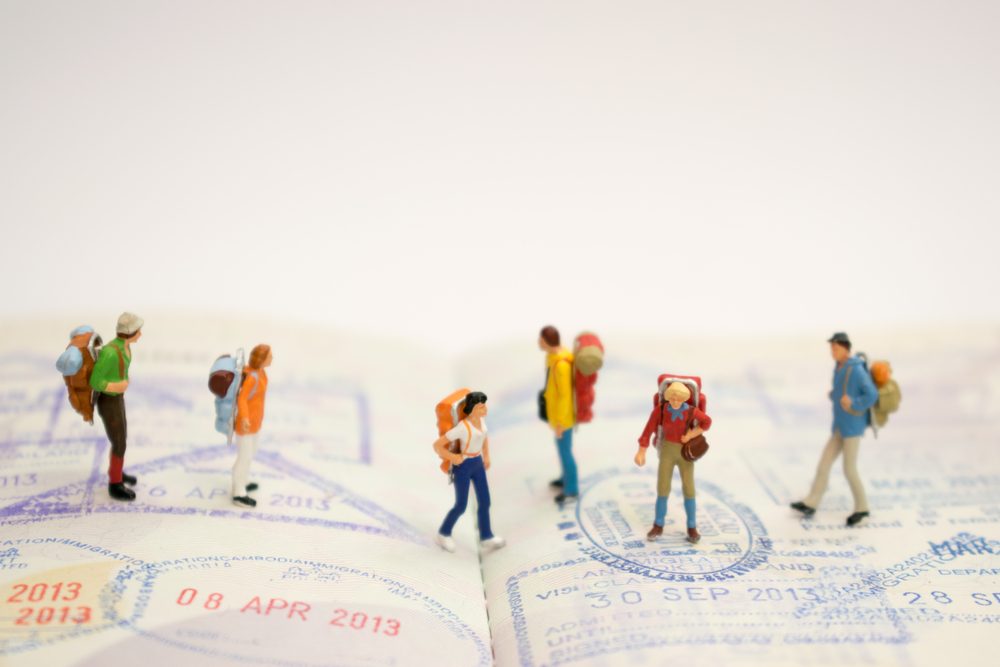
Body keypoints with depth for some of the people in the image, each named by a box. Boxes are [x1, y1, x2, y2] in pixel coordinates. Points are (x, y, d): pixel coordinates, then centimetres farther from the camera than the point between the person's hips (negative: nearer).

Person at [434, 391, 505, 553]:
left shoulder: (480, 419, -5)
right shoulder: (461, 427, -28)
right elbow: (437, 445, -25)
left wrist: (486, 456, 12)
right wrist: (452, 458, -16)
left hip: (477, 463, 7)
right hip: (463, 466, -7)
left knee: (485, 501, 8)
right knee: (461, 506, 5)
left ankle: (486, 538, 18)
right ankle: (443, 534, 27)